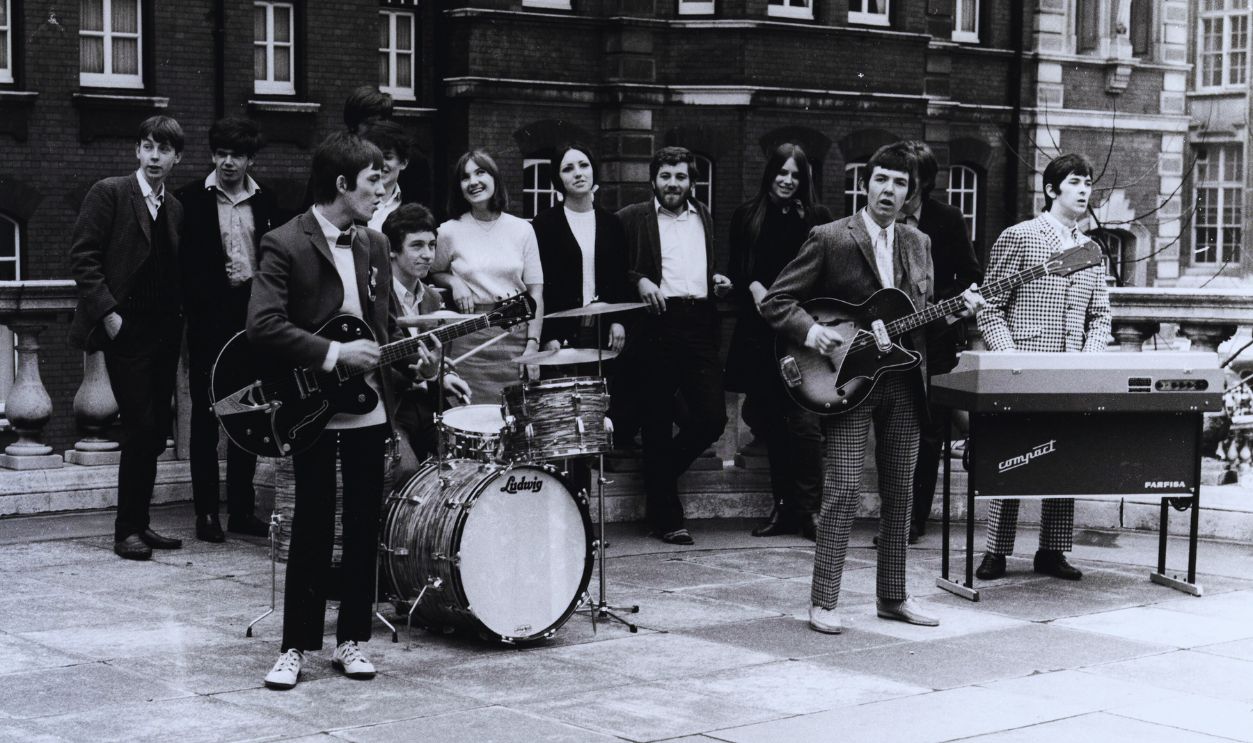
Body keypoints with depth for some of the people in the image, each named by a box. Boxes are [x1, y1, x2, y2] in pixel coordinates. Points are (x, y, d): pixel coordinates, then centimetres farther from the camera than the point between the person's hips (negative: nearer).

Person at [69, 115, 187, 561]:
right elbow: (83, 257, -9)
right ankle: (126, 530, -1)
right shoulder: (109, 193, -4)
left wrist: (179, 316, 6)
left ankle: (139, 524, 16)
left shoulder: (174, 208, 15)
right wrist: (107, 312, -15)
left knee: (156, 431, 7)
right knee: (141, 427, -10)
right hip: (127, 331, -6)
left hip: (164, 333, 6)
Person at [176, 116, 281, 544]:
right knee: (206, 415, 1)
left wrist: (252, 279, -7)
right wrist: (200, 310, -8)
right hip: (210, 320, -3)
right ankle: (206, 512, 5)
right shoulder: (192, 199, 0)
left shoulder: (265, 203, 9)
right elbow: (182, 263, -2)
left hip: (252, 317, 3)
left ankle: (242, 509, 15)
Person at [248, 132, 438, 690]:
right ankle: (296, 646, 11)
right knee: (313, 528, 0)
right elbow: (264, 327, -20)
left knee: (363, 527, 8)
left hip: (369, 407, 6)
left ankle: (351, 640, 19)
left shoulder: (374, 245, 11)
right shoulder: (285, 245, -11)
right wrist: (335, 355, -22)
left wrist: (410, 357, 1)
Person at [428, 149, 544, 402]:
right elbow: (433, 273, 19)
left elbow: (535, 291, 3)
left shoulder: (521, 229, 4)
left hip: (516, 334, 1)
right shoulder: (450, 232, 2)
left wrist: (533, 344, -7)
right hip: (470, 339, -1)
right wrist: (454, 283, -3)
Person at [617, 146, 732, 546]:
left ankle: (660, 474, 21)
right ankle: (666, 517, 7)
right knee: (658, 423, 0)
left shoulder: (703, 217, 20)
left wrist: (718, 281, 11)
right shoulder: (632, 218, 5)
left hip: (700, 322, 4)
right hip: (657, 323, -4)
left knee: (712, 417, -4)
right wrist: (638, 280, -14)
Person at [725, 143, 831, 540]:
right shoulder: (748, 216, 11)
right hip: (759, 329, 3)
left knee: (803, 418, -11)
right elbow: (736, 268, 10)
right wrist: (753, 286, -9)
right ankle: (783, 507, 15)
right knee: (771, 421, 6)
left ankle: (808, 508, -4)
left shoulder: (817, 218, 7)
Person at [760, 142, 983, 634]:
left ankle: (891, 596, 22)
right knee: (843, 490, -9)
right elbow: (776, 302, -5)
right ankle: (823, 602, -2)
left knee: (899, 492, 10)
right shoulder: (829, 239, -5)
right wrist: (810, 331, -21)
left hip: (904, 383, 6)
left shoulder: (918, 244, 12)